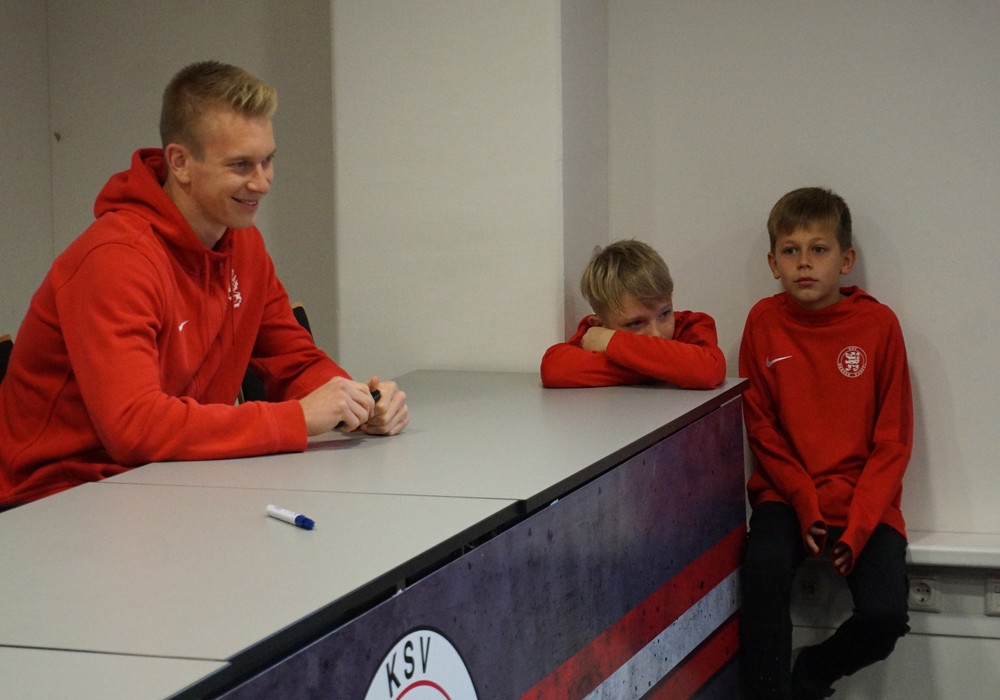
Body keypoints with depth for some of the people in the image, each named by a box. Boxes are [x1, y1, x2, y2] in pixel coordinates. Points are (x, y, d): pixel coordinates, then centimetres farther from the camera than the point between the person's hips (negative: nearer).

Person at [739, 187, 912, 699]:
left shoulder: (878, 324, -3)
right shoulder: (764, 321, 1)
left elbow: (892, 440, -2)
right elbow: (761, 428, 3)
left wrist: (858, 527, -12)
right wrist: (805, 504, -10)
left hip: (864, 502, 0)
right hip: (786, 496, 0)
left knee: (885, 615, -21)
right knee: (765, 568, -31)